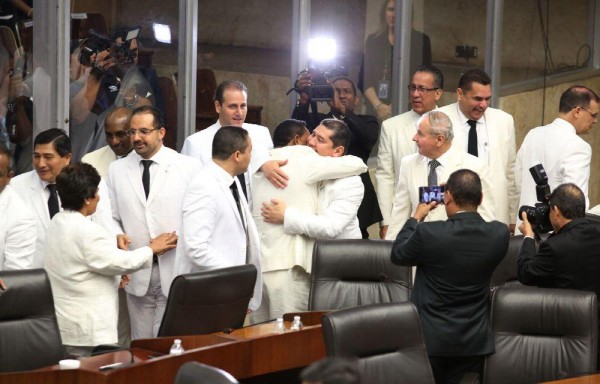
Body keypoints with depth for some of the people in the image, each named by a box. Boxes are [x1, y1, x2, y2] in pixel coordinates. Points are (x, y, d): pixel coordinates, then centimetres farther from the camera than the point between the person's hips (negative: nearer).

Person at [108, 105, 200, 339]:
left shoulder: (189, 167, 1)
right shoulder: (117, 169, 10)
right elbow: (112, 217, 13)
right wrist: (117, 236, -8)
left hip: (176, 272, -3)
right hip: (136, 274, 3)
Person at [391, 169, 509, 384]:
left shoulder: (428, 233, -21)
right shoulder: (499, 234, -11)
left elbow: (397, 255, 0)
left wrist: (416, 218, 13)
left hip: (431, 338, -2)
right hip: (474, 341, 2)